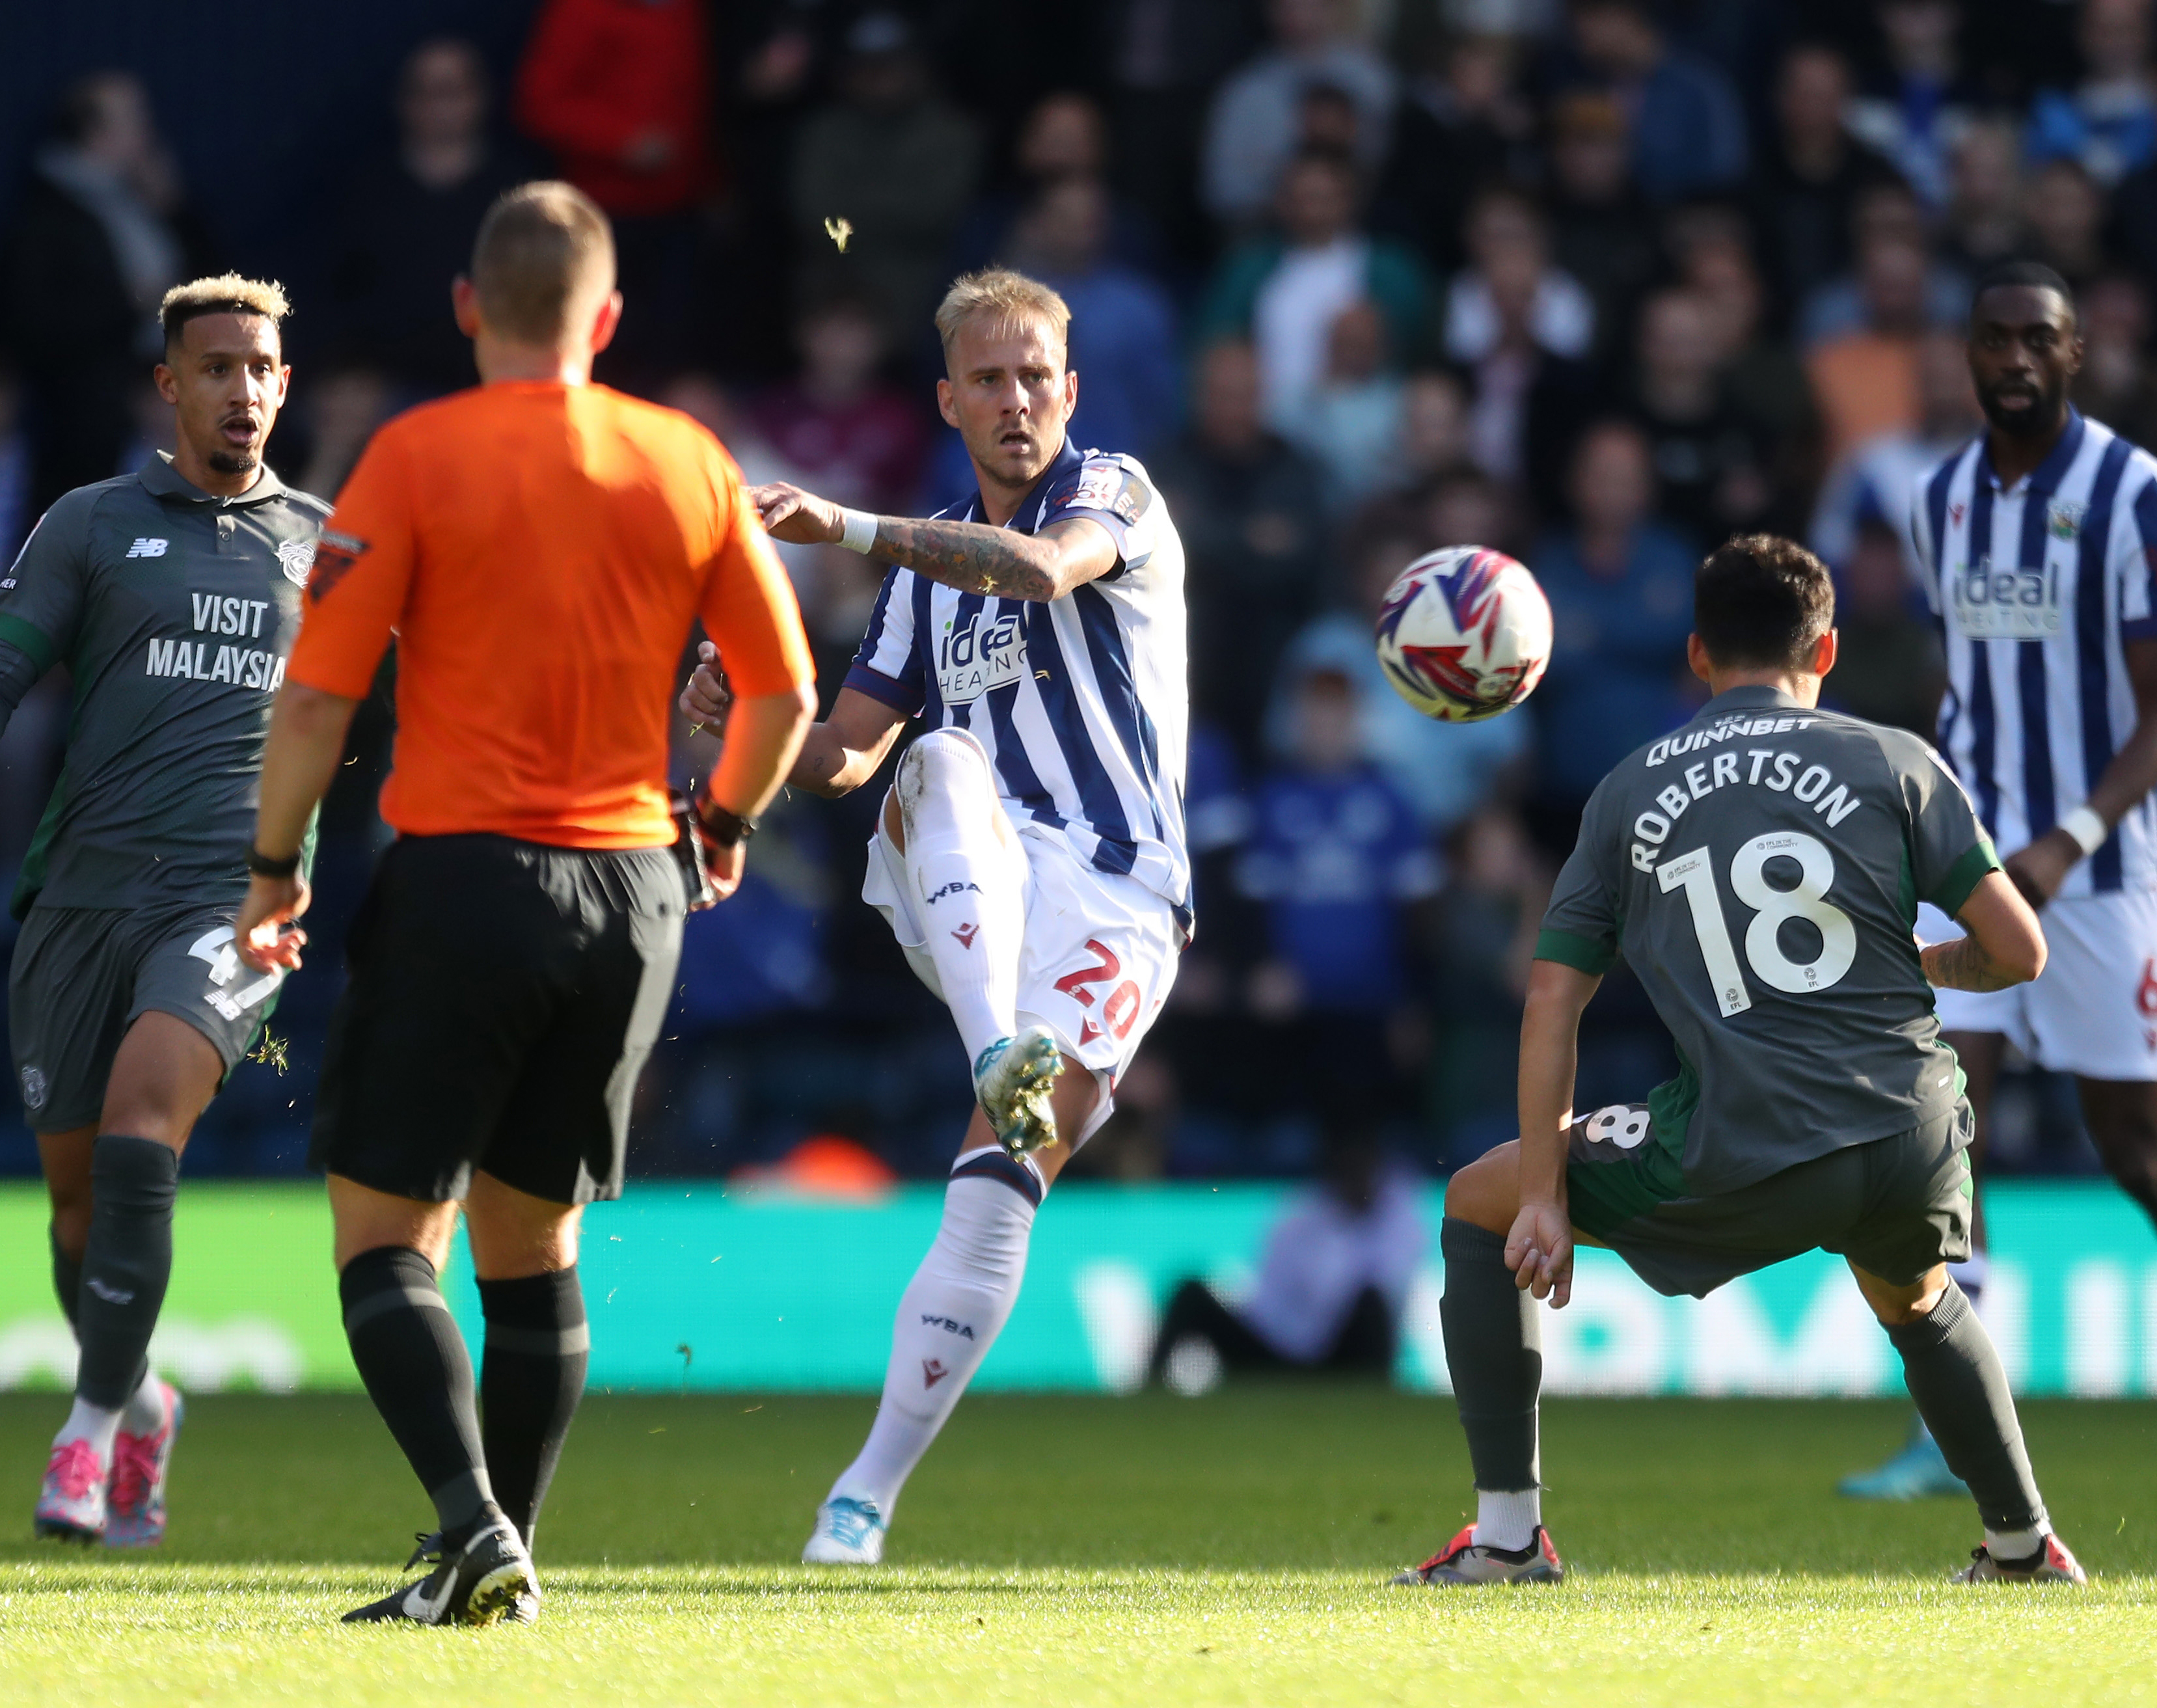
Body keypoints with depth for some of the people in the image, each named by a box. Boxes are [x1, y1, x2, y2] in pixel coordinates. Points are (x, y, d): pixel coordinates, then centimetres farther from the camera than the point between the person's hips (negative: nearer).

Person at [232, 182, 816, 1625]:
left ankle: (475, 1526, -19)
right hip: (631, 890, 4)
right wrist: (728, 820, 29)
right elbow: (784, 693, 10)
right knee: (533, 1238, 15)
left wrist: (274, 871, 3)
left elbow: (319, 695, -10)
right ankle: (505, 1560, 16)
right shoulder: (689, 463, 4)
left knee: (386, 1233, 0)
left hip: (462, 871, -4)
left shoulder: (419, 456, -7)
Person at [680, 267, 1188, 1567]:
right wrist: (745, 715, 0)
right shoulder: (934, 560, 23)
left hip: (1113, 897, -4)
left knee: (999, 1184, -20)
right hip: (969, 894, 4)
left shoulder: (1111, 491, 4)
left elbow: (1043, 566, -21)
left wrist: (849, 528, -34)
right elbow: (843, 752, 23)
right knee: (943, 764, -32)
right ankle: (1000, 1051, -54)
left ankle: (871, 1489, -12)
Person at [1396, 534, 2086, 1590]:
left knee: (1477, 1204, 19)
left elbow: (1553, 1000, 7)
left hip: (1744, 1165, -2)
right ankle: (2023, 1545, 36)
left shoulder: (1628, 794, 13)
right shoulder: (1894, 761, 9)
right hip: (1911, 1143, 2)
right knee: (1917, 1303, 38)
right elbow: (2018, 951, 5)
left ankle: (1507, 1531, 14)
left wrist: (1544, 1196, 7)